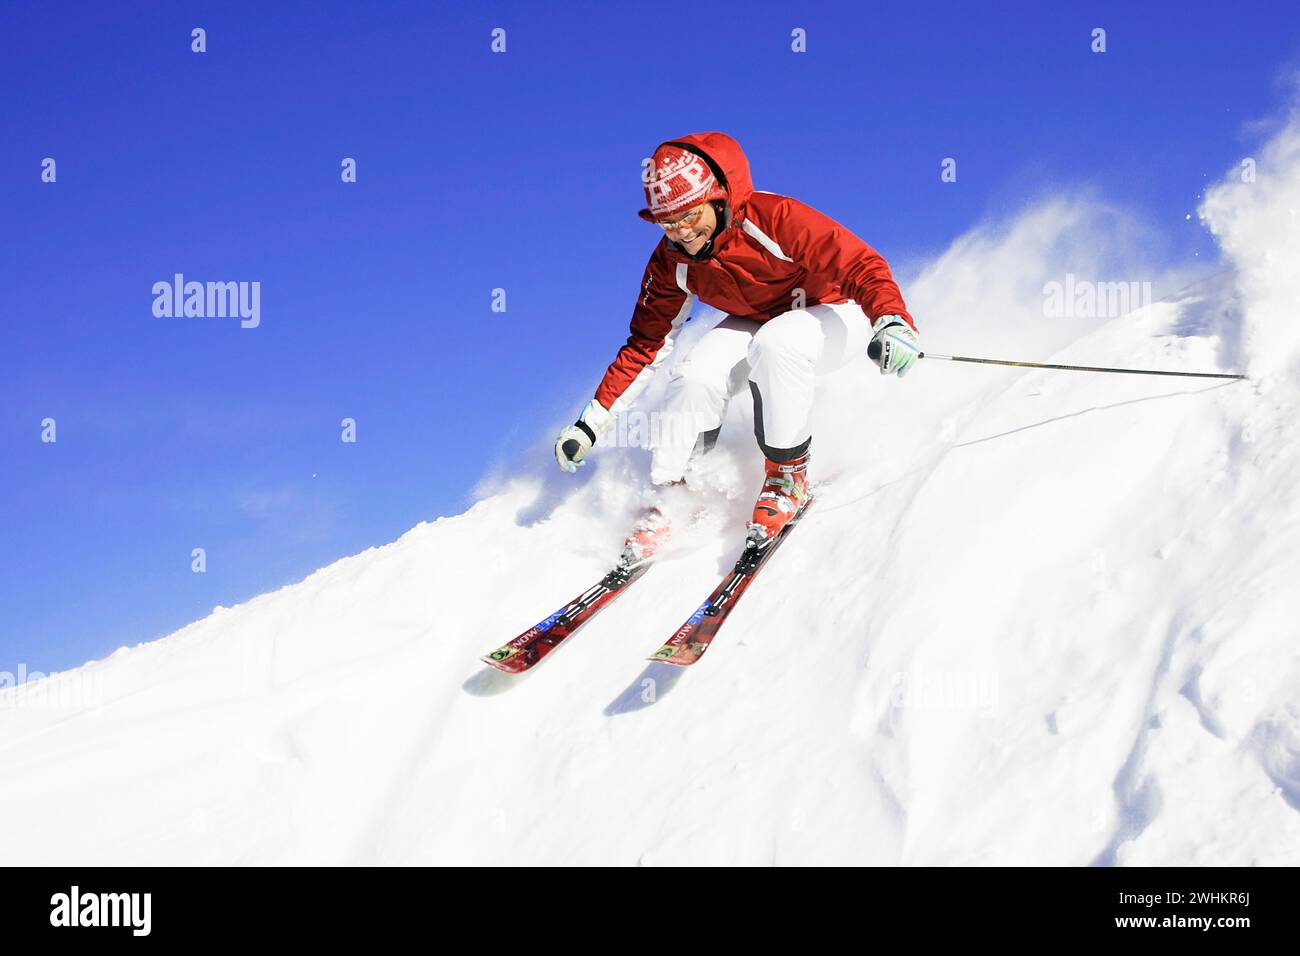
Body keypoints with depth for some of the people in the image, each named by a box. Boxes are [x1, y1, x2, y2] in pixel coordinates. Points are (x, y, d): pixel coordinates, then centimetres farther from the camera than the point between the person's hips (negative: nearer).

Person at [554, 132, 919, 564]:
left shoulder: (775, 219, -30)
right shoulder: (672, 261, -13)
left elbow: (861, 265, -33)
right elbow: (646, 343, -4)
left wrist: (893, 321, -53)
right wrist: (591, 423, -8)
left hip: (835, 315, -5)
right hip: (753, 324, 5)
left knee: (776, 342, -37)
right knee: (695, 377, -24)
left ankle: (789, 473, -19)